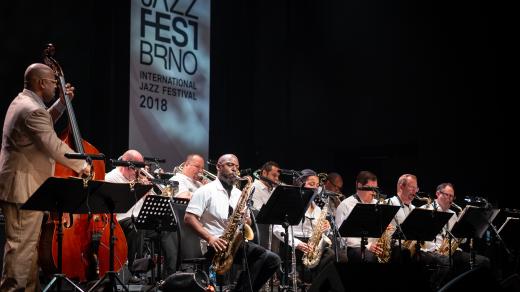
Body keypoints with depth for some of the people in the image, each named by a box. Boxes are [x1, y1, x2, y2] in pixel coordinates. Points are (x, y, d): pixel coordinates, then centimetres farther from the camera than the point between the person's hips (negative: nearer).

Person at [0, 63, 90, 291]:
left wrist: (62, 102, 24)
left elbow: (45, 123, 33)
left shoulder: (23, 102, 15)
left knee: (29, 242, 15)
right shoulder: (32, 110, -19)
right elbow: (55, 146, -22)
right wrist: (82, 166, -10)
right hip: (24, 189, -11)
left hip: (18, 185, 11)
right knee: (21, 245, -7)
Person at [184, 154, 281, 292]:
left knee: (273, 259, -14)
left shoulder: (239, 194, 19)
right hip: (216, 245, -7)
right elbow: (189, 218, -10)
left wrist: (245, 219, -4)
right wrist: (210, 238, -22)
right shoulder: (206, 191, -1)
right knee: (263, 255, -28)